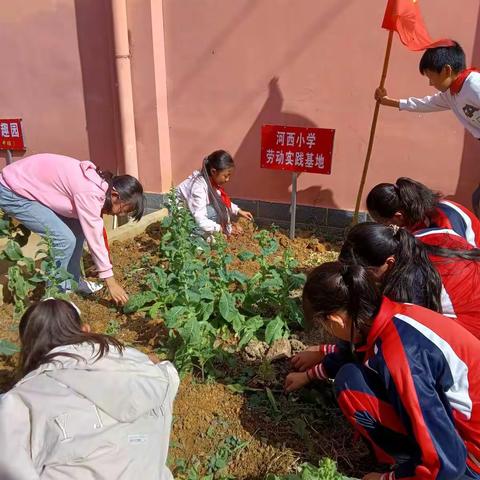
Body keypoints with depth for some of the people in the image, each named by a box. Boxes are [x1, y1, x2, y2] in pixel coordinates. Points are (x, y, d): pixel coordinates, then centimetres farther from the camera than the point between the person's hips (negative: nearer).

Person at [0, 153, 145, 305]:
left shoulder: (99, 183, 1)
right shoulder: (90, 193, -27)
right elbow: (94, 238, -22)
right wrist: (111, 282, -14)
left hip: (30, 185, 9)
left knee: (78, 230, 6)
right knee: (65, 239, -14)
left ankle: (72, 281, 21)